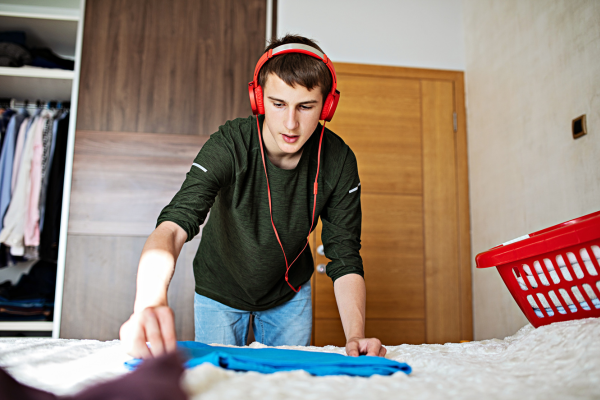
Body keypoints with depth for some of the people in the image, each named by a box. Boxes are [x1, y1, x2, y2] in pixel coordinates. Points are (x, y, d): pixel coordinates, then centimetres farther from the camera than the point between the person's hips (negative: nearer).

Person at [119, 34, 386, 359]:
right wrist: (149, 303, -65)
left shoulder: (338, 162, -22)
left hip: (290, 295, 2)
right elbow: (173, 226, -44)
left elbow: (345, 259, -19)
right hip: (219, 291, -2)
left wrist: (355, 336, -36)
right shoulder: (228, 146, -31)